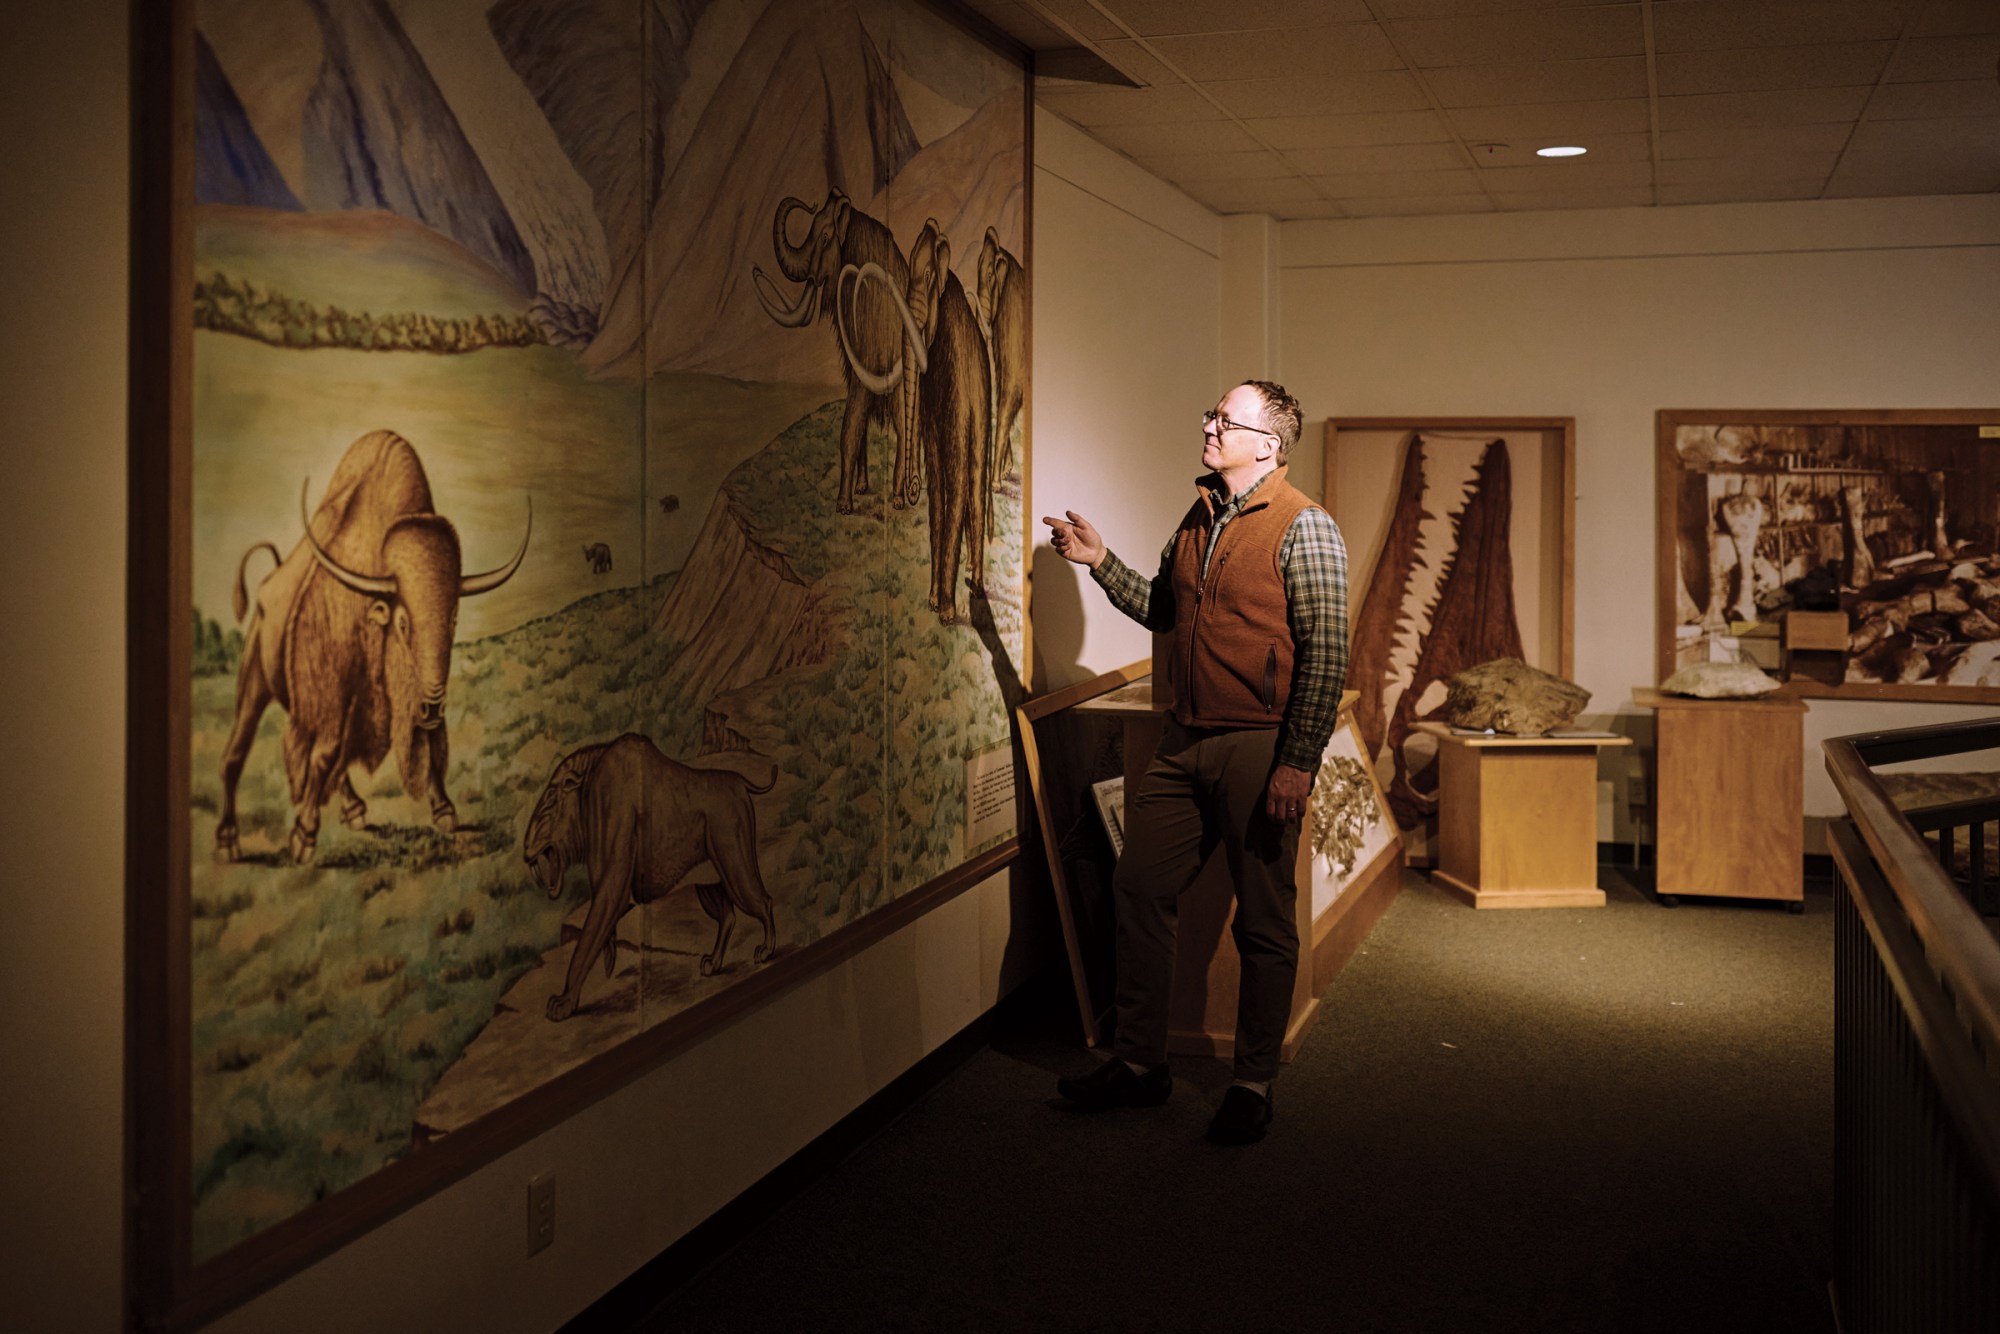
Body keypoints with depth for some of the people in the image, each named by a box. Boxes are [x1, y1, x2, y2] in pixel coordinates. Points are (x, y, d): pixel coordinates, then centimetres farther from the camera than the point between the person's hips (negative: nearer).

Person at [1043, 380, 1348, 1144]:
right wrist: (1100, 562, 12)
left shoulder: (1303, 528, -10)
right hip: (1186, 741, 7)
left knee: (1264, 923, 3)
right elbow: (1161, 610, 25)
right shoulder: (1199, 519, 14)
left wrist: (1298, 763, -19)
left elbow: (1326, 654, -15)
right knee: (1138, 888, 7)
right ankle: (1139, 1062, 20)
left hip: (1259, 748, -7)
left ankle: (1254, 1085, 16)